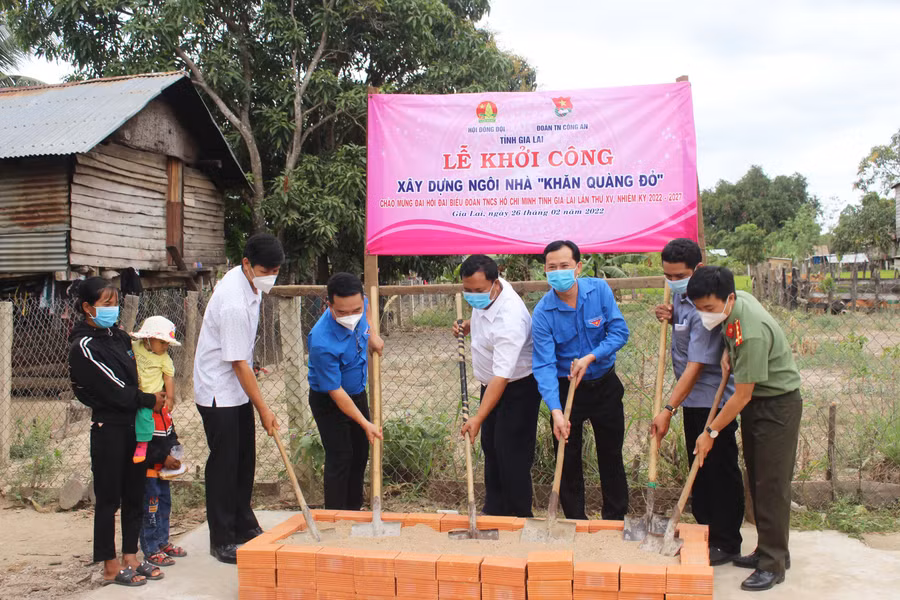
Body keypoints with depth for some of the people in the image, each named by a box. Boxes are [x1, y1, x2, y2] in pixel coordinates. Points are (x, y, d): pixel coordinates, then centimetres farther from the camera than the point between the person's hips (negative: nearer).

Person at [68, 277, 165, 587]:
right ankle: (111, 567, 13)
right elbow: (113, 388, -15)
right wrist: (149, 400, -5)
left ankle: (130, 558, 23)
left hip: (133, 424, 7)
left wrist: (154, 397, 3)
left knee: (134, 494, 12)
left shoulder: (118, 335, 10)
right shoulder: (83, 346, -12)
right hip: (108, 427, -7)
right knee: (109, 498, 3)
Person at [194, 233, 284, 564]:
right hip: (218, 391, -9)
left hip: (238, 388, 9)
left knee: (245, 460, 15)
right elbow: (238, 363, -24)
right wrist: (263, 408, -18)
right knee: (224, 463, -1)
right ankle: (222, 540, 11)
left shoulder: (245, 280, 1)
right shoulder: (234, 303, -28)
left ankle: (244, 526, 27)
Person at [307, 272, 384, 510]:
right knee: (340, 458, -6)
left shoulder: (359, 304, -20)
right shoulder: (322, 343, -38)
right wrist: (365, 424, -26)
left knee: (360, 454, 17)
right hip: (329, 401, -7)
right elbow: (335, 392, -29)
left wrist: (372, 335, -2)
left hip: (358, 393, 7)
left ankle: (354, 510, 34)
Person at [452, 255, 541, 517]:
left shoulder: (509, 319, -36)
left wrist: (478, 418, -41)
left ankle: (520, 516, 11)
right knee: (490, 446, 17)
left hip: (518, 387, -9)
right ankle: (494, 510, 31)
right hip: (491, 383, 9)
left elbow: (501, 377, -37)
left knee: (512, 453, -5)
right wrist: (467, 326, -3)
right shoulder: (485, 294, -10)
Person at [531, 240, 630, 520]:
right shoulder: (543, 312, -18)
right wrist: (556, 411, -34)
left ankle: (616, 519, 31)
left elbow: (619, 331, -11)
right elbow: (544, 365, -23)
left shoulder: (599, 290, -12)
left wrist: (590, 358, -25)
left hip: (605, 384, 2)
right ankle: (576, 522, 24)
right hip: (566, 388, -2)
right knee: (568, 460, 6)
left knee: (611, 455, 13)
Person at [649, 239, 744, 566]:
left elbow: (696, 366, -26)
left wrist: (668, 410, -26)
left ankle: (726, 543, 16)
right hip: (693, 398, 9)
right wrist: (670, 318, -2)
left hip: (713, 400, -9)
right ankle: (705, 533, 29)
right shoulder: (681, 294, 2)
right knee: (698, 468, 17)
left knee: (720, 470, 3)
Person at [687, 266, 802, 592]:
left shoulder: (751, 334, -33)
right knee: (756, 480, 14)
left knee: (771, 484, -5)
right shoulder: (737, 298, -6)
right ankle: (768, 551, 25)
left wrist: (711, 432, -18)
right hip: (755, 400, 9)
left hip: (777, 405, -9)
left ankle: (773, 564, 5)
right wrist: (729, 352, 0)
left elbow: (742, 396, -26)